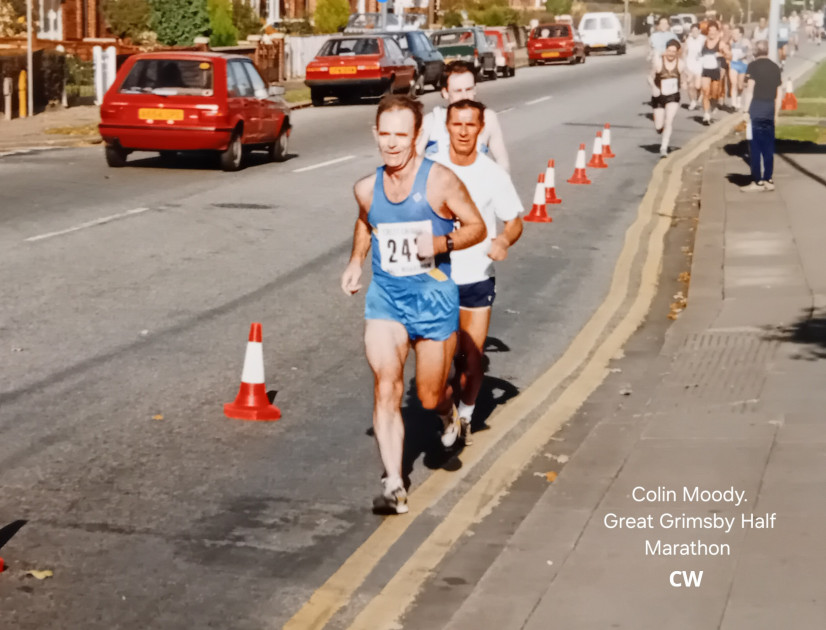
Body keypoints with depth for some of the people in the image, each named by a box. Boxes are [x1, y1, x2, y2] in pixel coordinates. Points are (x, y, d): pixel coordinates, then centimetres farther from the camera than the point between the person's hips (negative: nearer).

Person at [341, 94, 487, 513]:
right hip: (384, 296, 3)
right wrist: (355, 262, 10)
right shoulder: (366, 188, 2)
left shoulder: (440, 181, -11)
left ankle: (448, 409, 46)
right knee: (386, 388, -14)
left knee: (429, 396, 7)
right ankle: (393, 485, -13)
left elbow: (477, 227, -4)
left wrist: (443, 243, -22)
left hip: (433, 297, -2)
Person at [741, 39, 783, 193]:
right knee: (768, 146, 10)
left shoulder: (754, 66, -6)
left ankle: (757, 181, -3)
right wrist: (776, 113, 18)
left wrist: (746, 110, -10)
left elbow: (750, 89, -12)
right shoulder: (775, 67, 11)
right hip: (770, 109, 5)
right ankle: (768, 180, 13)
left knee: (755, 146, -2)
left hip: (757, 107, -5)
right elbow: (779, 93, 12)